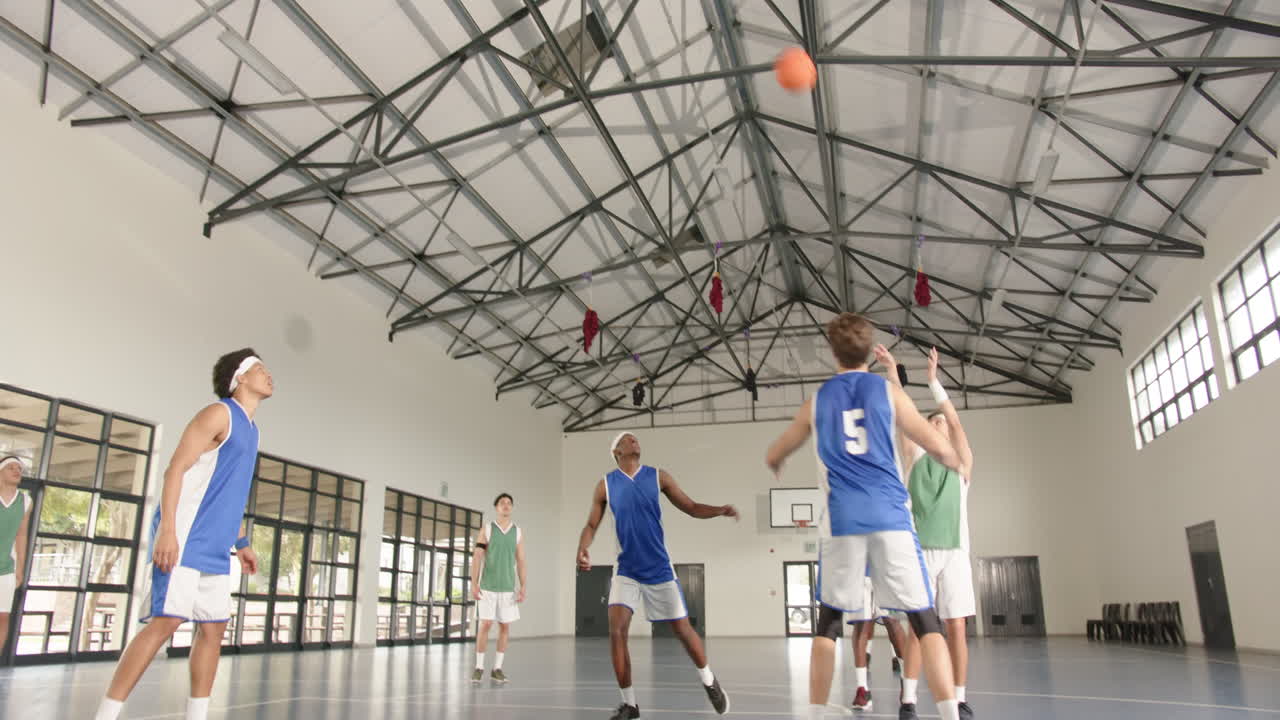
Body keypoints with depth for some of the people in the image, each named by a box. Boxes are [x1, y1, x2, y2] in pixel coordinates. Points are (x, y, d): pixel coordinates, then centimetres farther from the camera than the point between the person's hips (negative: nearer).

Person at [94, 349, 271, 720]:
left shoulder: (249, 428, 20)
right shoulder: (219, 413, -6)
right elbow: (176, 468, -14)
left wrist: (242, 542, 22)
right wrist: (167, 530, -22)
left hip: (215, 547, 9)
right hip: (184, 537, -9)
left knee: (213, 627, 6)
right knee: (167, 619, -14)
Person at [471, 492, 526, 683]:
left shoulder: (518, 532, 5)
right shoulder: (486, 530, -2)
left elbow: (520, 562, 5)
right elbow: (477, 559, -5)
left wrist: (523, 587, -3)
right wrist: (474, 584, -15)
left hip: (507, 588, 2)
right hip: (488, 587, -2)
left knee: (505, 627, 2)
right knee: (485, 625, -5)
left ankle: (497, 669, 12)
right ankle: (479, 668, 6)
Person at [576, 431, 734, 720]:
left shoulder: (658, 477, -1)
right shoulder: (605, 485, -1)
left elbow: (691, 508, 2)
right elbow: (591, 525, 3)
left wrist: (720, 510, -16)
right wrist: (582, 549, -18)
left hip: (659, 569, 0)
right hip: (626, 571, 0)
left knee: (682, 629, 6)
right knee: (616, 630, -14)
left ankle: (709, 681, 33)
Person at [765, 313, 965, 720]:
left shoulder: (817, 400, 13)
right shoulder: (888, 391, 7)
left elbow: (774, 457, 24)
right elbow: (939, 448, 5)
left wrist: (775, 464, 49)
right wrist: (956, 463, 28)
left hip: (842, 519, 1)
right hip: (890, 516, -1)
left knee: (828, 621, 14)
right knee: (925, 621, 3)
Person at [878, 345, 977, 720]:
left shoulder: (961, 464, 10)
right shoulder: (915, 459, 11)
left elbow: (955, 420, -5)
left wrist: (933, 379, -13)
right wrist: (892, 368, -3)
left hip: (953, 550, 0)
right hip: (919, 550, 0)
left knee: (956, 627, 1)